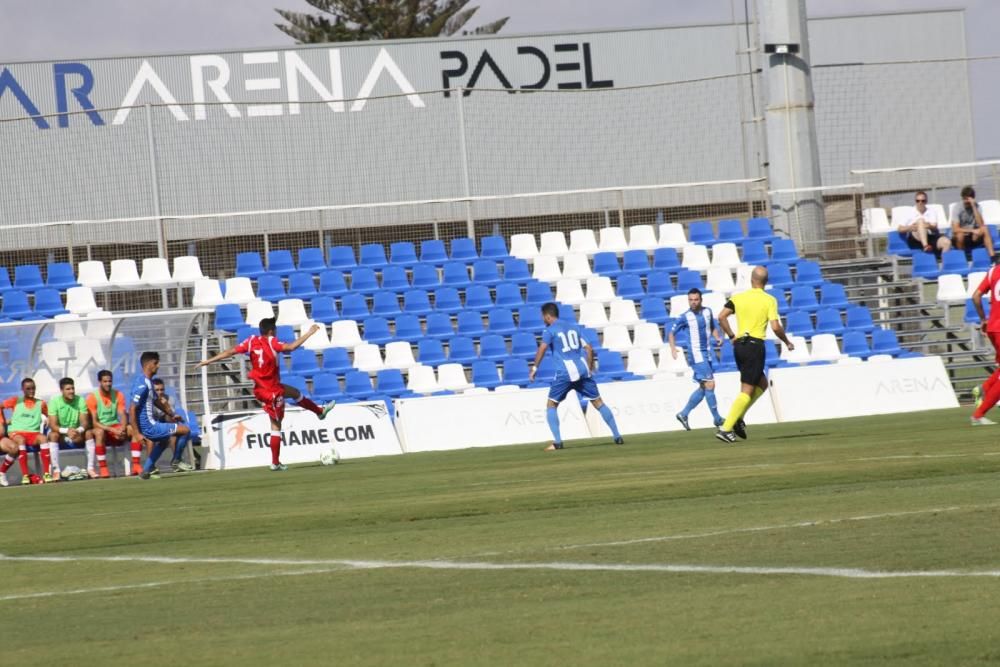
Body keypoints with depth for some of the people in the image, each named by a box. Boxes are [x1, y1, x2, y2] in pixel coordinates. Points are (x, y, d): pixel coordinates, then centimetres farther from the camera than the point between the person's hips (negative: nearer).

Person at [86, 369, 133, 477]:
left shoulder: (118, 395, 4)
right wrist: (113, 430, -25)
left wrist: (122, 429, -26)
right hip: (102, 428, -4)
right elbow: (94, 422, -14)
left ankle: (136, 466, -24)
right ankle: (103, 469, -37)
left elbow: (123, 415, -4)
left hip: (116, 428, 4)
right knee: (99, 432, -39)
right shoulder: (93, 398, -8)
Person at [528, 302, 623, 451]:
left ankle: (557, 442, -5)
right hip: (583, 370, 5)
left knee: (551, 405, 7)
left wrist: (534, 368, -9)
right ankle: (617, 437, 8)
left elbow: (542, 349, -13)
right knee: (598, 402, 11)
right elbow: (589, 348, 17)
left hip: (565, 373, -5)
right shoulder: (574, 327, 18)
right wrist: (590, 369, 26)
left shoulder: (550, 331, 3)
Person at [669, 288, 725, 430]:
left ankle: (684, 414, 21)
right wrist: (673, 348, -14)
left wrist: (718, 337, 0)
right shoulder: (685, 317, -7)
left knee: (703, 388, 10)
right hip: (696, 355, -7)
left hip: (706, 354, 7)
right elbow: (672, 333, 2)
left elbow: (713, 328, 21)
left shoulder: (707, 312, 7)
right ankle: (717, 419, -4)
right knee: (710, 384, -11)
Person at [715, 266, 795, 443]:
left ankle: (738, 419, 9)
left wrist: (731, 336, 9)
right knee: (747, 391, -3)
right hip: (755, 346, -6)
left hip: (739, 344, 6)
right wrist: (787, 342, 4)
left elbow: (721, 317, -3)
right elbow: (775, 327, -12)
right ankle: (726, 428, -12)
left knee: (762, 384, 22)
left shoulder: (738, 298, 6)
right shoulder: (769, 300, -5)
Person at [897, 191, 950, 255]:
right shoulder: (910, 213, 14)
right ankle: (925, 246, -52)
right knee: (921, 221, -33)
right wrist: (910, 228, -16)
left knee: (946, 242, -30)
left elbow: (935, 227, 4)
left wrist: (930, 226, -21)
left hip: (931, 236, 2)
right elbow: (899, 228, 6)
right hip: (914, 239, -2)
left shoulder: (932, 212, 20)